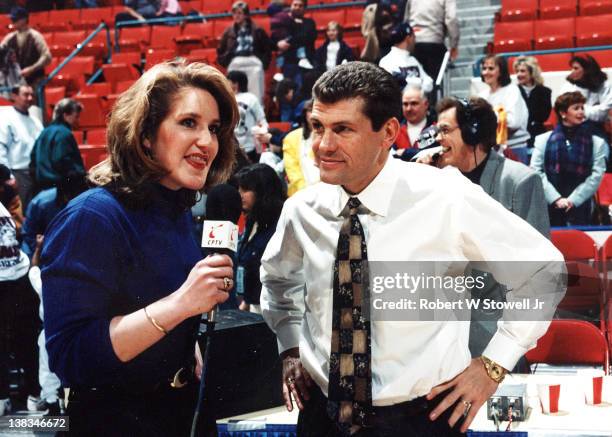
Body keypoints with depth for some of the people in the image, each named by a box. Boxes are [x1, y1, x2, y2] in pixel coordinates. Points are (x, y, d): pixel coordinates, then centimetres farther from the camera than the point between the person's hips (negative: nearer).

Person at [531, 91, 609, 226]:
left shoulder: (597, 143, 8)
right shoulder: (544, 140, 8)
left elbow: (596, 176, 0)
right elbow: (536, 171, 0)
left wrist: (573, 200, -9)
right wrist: (556, 198, -10)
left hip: (580, 207, 0)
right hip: (549, 206, 0)